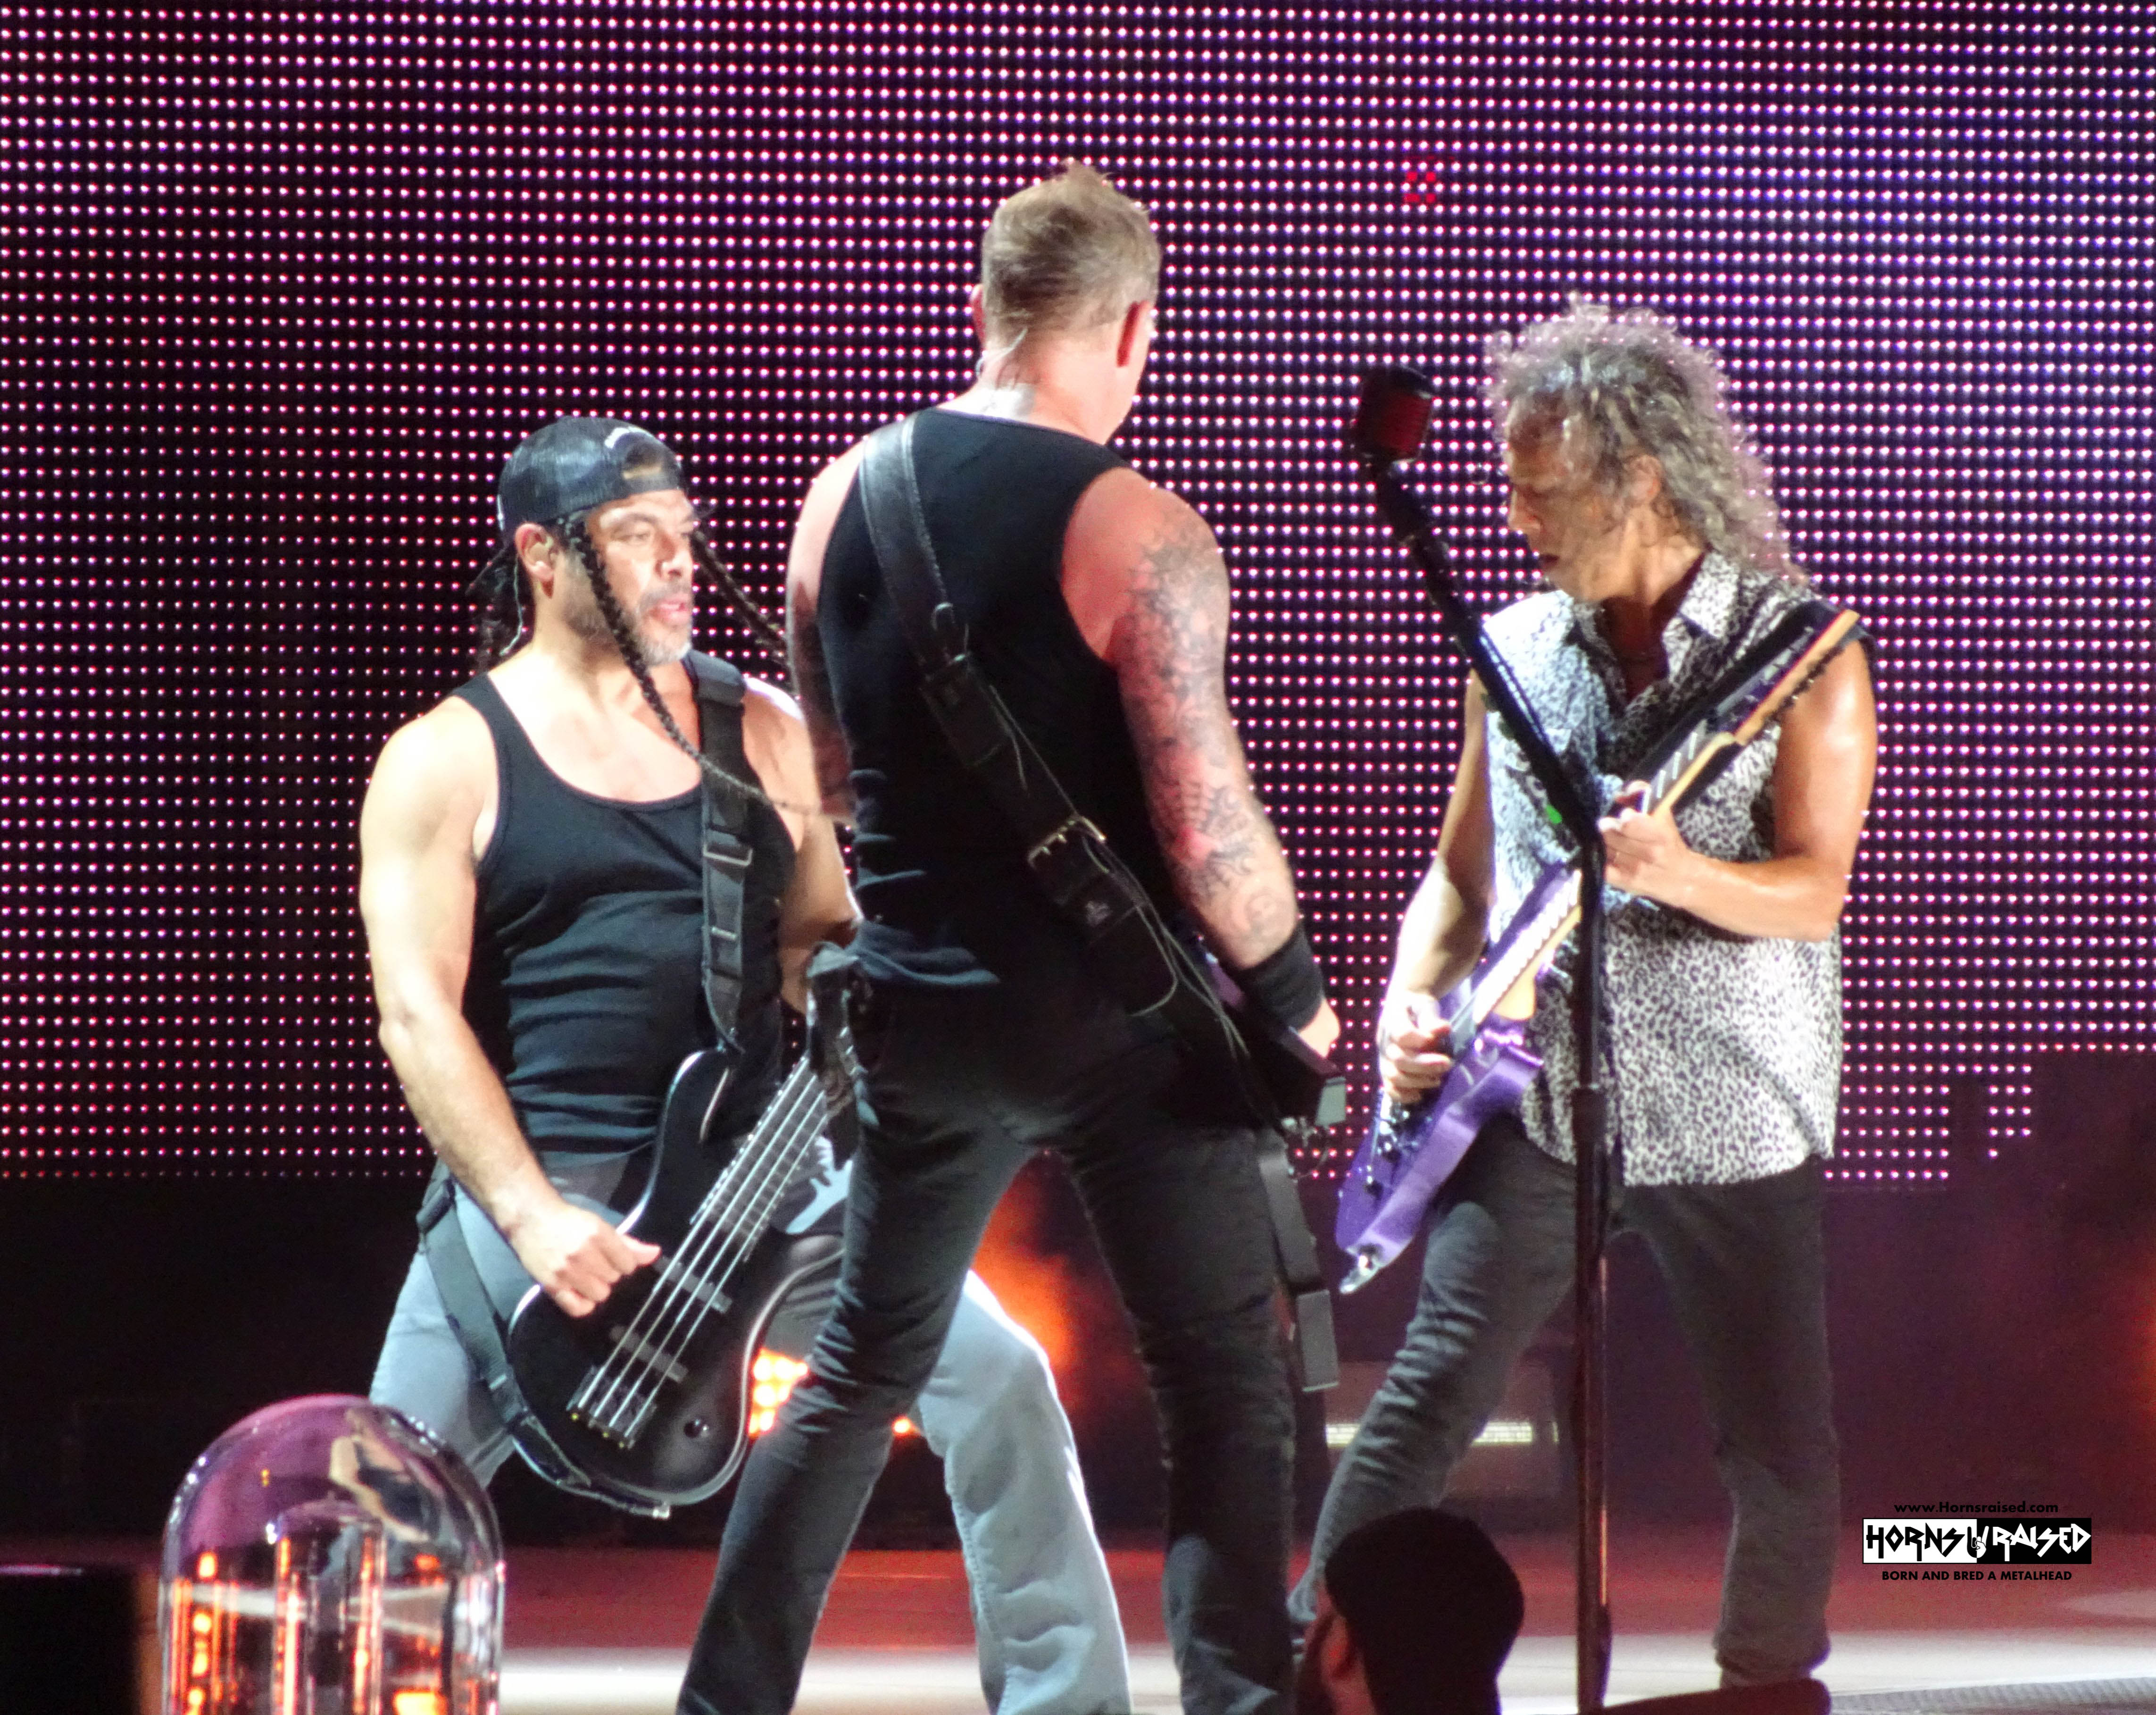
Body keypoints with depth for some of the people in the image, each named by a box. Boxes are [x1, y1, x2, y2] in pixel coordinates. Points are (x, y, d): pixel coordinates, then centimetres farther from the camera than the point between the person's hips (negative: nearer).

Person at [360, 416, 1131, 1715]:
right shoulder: (447, 762, 0)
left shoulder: (761, 731, 12)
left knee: (1000, 1378, -14)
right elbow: (419, 1009, -8)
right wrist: (534, 1221, -19)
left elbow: (828, 946, 18)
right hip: (535, 1181, -3)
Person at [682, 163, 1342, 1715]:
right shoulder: (1136, 535, -17)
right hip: (1121, 1023, -6)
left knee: (866, 1364, 19)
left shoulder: (844, 498, 2)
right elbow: (1206, 828, -19)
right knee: (1229, 1394, 3)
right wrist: (1296, 997, -4)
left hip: (922, 1008, 6)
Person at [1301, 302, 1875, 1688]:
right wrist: (1413, 1000, -2)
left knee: (1785, 1454, 0)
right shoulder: (1516, 652, 9)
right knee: (1431, 1399, -9)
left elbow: (1814, 890, -10)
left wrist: (1677, 871, -29)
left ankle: (1768, 1684, 22)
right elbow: (1462, 870, 16)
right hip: (1533, 1092, 2)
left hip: (1734, 1112, -2)